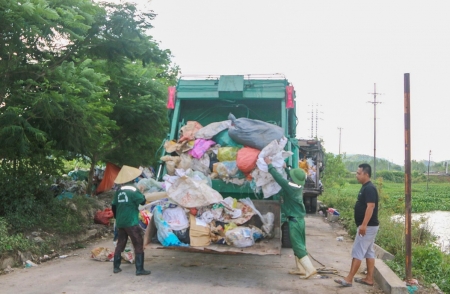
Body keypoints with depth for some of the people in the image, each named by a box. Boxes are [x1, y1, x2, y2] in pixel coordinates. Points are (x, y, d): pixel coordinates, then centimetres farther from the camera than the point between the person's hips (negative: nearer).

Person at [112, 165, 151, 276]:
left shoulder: (119, 191, 7)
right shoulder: (132, 190, -12)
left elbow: (114, 206, 12)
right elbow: (142, 201, -9)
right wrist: (141, 193, 8)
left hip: (120, 222, 7)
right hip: (131, 222, -6)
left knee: (120, 244, 17)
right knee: (138, 245, 0)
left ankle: (116, 267, 22)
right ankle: (139, 269, -3)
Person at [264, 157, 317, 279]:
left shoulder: (290, 186, -20)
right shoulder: (299, 186, 3)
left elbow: (278, 177, -19)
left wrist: (269, 165, -10)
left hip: (294, 220, -9)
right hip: (299, 219, 9)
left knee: (298, 246, -4)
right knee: (299, 245, 14)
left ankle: (309, 269, -5)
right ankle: (300, 268, 21)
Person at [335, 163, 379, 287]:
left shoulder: (369, 188, -19)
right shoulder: (365, 188, 13)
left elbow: (370, 207, -26)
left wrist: (363, 225, -29)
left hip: (368, 226, -11)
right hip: (369, 226, 11)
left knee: (357, 252, -8)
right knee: (369, 252, 12)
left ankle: (348, 279, -6)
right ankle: (369, 278, 18)